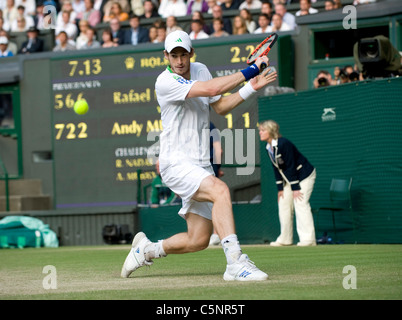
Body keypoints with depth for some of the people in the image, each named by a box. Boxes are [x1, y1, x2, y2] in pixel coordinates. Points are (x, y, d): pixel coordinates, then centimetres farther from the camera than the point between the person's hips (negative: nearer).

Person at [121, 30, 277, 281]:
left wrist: (251, 88, 4)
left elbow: (220, 107, 18)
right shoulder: (165, 82, -15)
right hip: (176, 163, -8)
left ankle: (146, 250, 30)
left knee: (198, 240, 6)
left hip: (201, 165, 8)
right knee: (220, 190, -33)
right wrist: (250, 70, -20)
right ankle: (236, 263, -37)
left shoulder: (200, 70, 10)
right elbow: (211, 89, -26)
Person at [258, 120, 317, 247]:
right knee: (283, 203, 5)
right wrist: (280, 188, 3)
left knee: (300, 203, -17)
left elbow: (291, 166, -24)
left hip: (304, 175, -9)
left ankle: (308, 239, -19)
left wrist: (295, 188, -23)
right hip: (289, 178, 9)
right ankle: (285, 239, 11)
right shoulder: (269, 148, 2)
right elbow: (276, 168, 7)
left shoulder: (283, 144, -25)